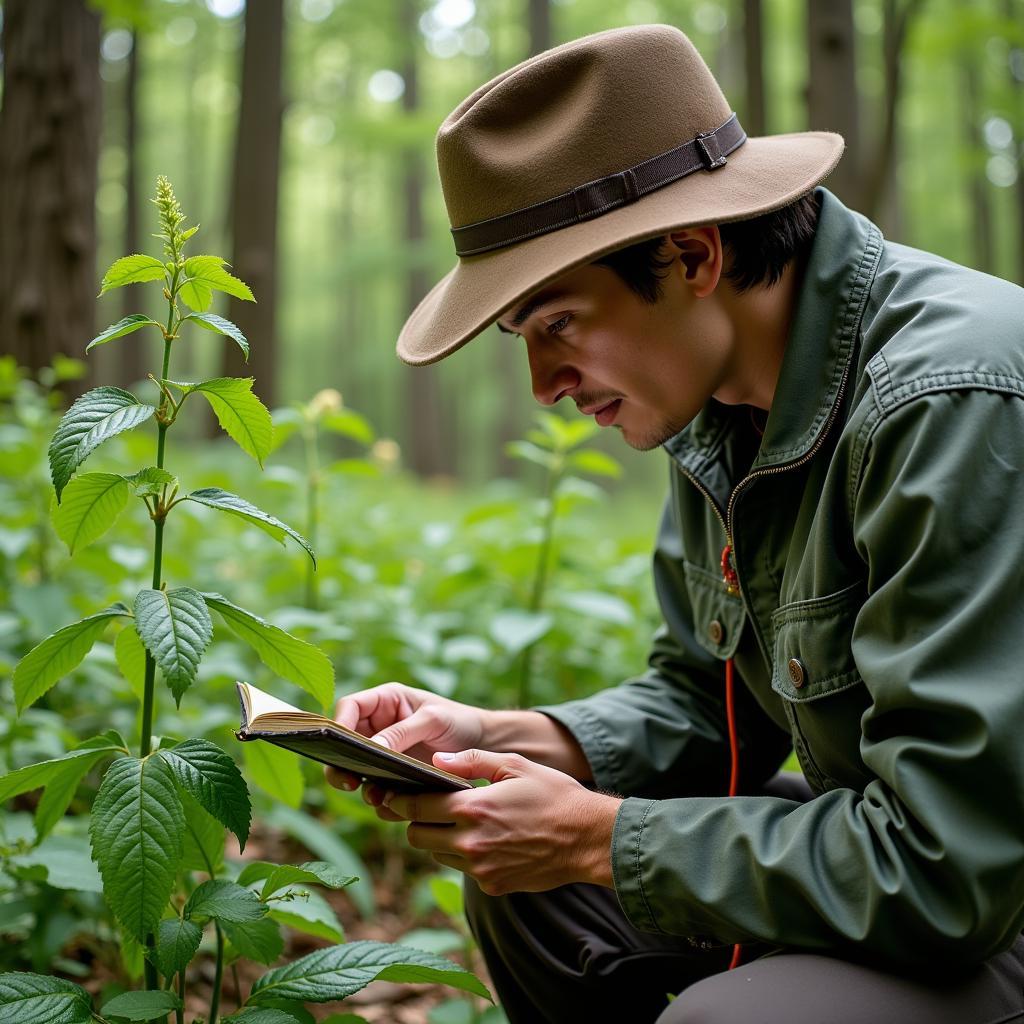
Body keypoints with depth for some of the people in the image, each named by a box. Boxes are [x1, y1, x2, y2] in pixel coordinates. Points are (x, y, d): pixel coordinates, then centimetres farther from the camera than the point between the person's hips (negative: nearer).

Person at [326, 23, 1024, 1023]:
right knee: (523, 879, 3)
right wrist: (500, 741, -7)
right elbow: (701, 698, 10)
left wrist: (596, 837, -21)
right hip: (914, 846, 8)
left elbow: (942, 868, -30)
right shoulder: (719, 403, 0)